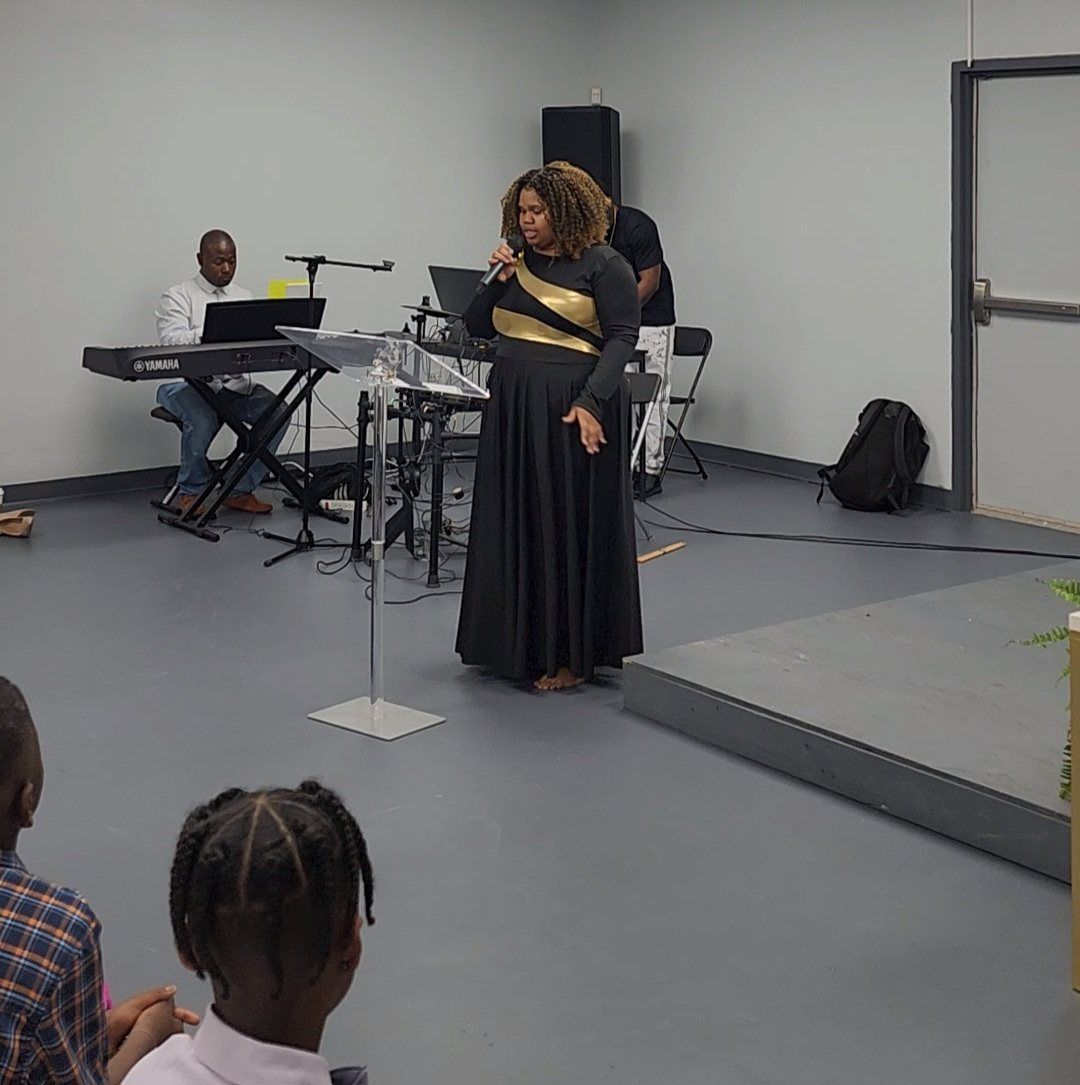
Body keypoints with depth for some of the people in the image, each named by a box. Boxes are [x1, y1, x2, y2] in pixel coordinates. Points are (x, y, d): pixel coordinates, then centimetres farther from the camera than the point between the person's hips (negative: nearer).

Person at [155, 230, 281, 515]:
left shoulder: (245, 297, 19)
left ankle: (240, 490, -7)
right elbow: (172, 340, -16)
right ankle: (192, 491, -8)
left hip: (236, 384, 5)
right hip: (187, 384, -5)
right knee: (203, 419, -36)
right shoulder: (178, 296, 2)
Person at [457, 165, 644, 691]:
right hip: (513, 409, 6)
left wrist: (591, 401, -22)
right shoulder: (519, 263, 13)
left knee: (569, 525, -1)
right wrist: (499, 280, -1)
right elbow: (477, 326, 15)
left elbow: (622, 338, -11)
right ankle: (518, 641, 22)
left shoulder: (603, 265, -5)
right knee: (514, 523, 10)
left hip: (571, 413, -6)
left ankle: (571, 653, 8)